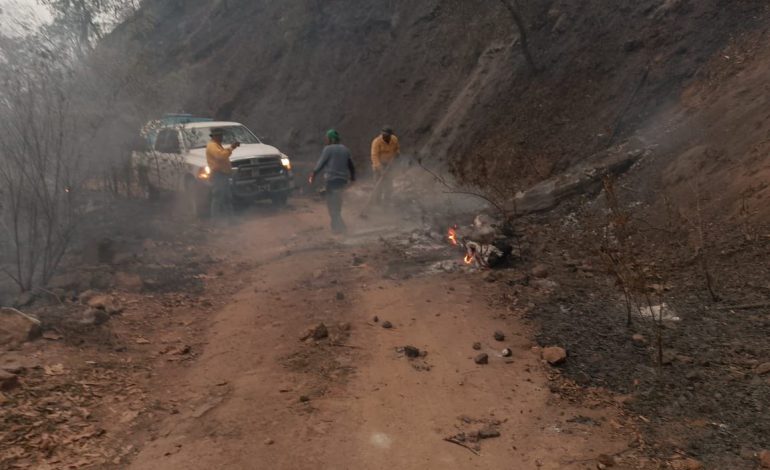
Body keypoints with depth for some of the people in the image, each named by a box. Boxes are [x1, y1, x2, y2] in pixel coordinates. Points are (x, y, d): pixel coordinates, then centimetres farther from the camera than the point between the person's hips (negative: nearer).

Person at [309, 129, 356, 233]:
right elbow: (351, 165, 17)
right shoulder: (345, 149, 12)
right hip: (343, 179, 7)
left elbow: (320, 163, -9)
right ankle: (337, 224, 26)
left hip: (332, 179, -7)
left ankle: (338, 226, -9)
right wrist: (352, 177, 28)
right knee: (337, 203, 19)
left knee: (331, 204, -3)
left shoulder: (328, 149, -9)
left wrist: (314, 174, 0)